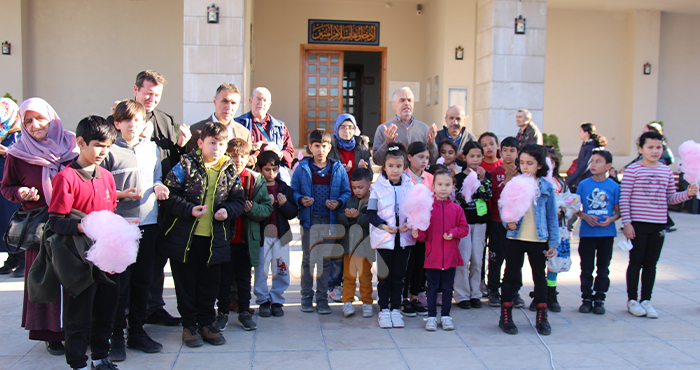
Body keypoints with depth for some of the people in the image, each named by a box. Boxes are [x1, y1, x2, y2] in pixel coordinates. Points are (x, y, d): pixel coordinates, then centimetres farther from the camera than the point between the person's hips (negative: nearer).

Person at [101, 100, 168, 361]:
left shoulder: (153, 149, 11)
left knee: (143, 280, 13)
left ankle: (137, 332, 25)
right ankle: (117, 337, 10)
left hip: (148, 222, 5)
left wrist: (158, 186, -4)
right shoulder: (110, 151, -4)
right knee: (120, 281, -2)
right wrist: (122, 194, -19)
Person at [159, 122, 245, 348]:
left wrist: (228, 210, -10)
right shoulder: (186, 165, -6)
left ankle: (206, 323, 26)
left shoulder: (230, 171, 5)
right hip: (184, 235, -3)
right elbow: (169, 193, -10)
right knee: (186, 281, 7)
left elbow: (238, 200, 10)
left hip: (215, 237, 3)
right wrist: (189, 209, -21)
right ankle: (189, 325, 21)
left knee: (210, 281, 11)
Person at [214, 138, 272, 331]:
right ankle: (223, 312, 20)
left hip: (247, 239, 1)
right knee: (224, 277, 8)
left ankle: (244, 312, 23)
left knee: (244, 277, 12)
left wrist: (251, 208, -17)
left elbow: (267, 208, 1)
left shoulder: (256, 179, 3)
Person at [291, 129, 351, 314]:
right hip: (309, 220, 0)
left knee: (326, 260, 6)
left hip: (329, 220, 1)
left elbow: (346, 192, 6)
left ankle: (322, 297, 16)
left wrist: (338, 203, -13)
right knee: (308, 259, 7)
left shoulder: (338, 169, 5)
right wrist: (300, 200, -16)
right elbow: (293, 191, 4)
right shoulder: (302, 168, 3)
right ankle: (306, 297, 18)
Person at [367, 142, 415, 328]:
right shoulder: (377, 187, -3)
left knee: (399, 275, 9)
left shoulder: (410, 186, 5)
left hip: (404, 237, 2)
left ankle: (395, 309, 20)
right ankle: (384, 310, 16)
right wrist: (383, 225, -20)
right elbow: (371, 213, -4)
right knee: (384, 276, 4)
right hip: (383, 238, -2)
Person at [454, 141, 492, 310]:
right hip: (463, 221, -3)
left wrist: (482, 180, -15)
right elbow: (455, 199, -4)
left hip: (480, 222, 3)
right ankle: (462, 295, 3)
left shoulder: (486, 176, 8)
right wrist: (463, 197, -24)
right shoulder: (459, 177, 0)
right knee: (463, 259, -5)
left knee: (477, 259, 7)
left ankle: (475, 294, 16)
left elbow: (488, 196, -5)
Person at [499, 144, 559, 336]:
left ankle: (542, 318, 22)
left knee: (539, 277, 10)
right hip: (515, 238, 0)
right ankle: (505, 316, 16)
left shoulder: (546, 187, -1)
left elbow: (552, 216, 3)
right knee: (511, 276, 6)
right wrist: (508, 222, -18)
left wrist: (553, 242, 0)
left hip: (539, 240, 1)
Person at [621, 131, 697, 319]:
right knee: (636, 262, 4)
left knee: (651, 264, 11)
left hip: (658, 225, 4)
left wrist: (688, 193, -5)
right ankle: (632, 300, 17)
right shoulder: (633, 170, -8)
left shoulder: (667, 171, 8)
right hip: (638, 224, -4)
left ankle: (646, 300, 21)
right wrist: (626, 222, -13)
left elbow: (671, 198, 13)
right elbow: (624, 198, -9)